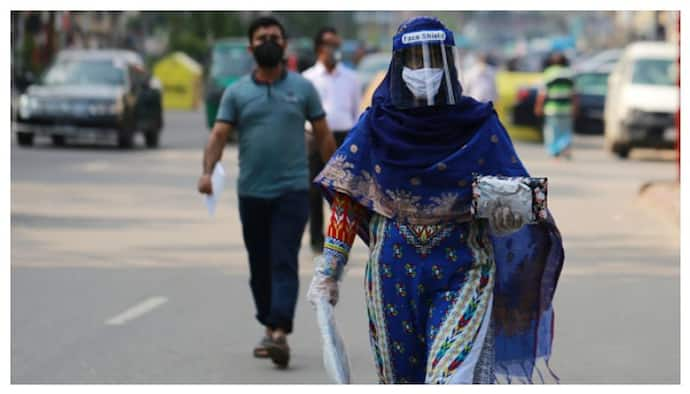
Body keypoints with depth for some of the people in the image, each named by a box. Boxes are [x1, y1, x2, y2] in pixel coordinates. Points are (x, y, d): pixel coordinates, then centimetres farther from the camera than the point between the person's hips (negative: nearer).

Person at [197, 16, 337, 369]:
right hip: (252, 192, 3)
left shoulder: (302, 88, 4)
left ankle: (280, 333, -22)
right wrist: (207, 171, -19)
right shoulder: (236, 92, 5)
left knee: (284, 262, -13)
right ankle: (270, 326, 25)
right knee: (259, 266, 11)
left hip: (292, 190, -3)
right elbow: (219, 134, -3)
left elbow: (323, 135, 8)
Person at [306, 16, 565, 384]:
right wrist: (326, 271, -3)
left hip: (461, 270, -2)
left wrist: (510, 208, -23)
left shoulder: (478, 124, -1)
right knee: (402, 377, 9)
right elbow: (347, 200, 3)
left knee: (453, 378, -16)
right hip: (394, 271, 2)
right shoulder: (376, 125, 2)